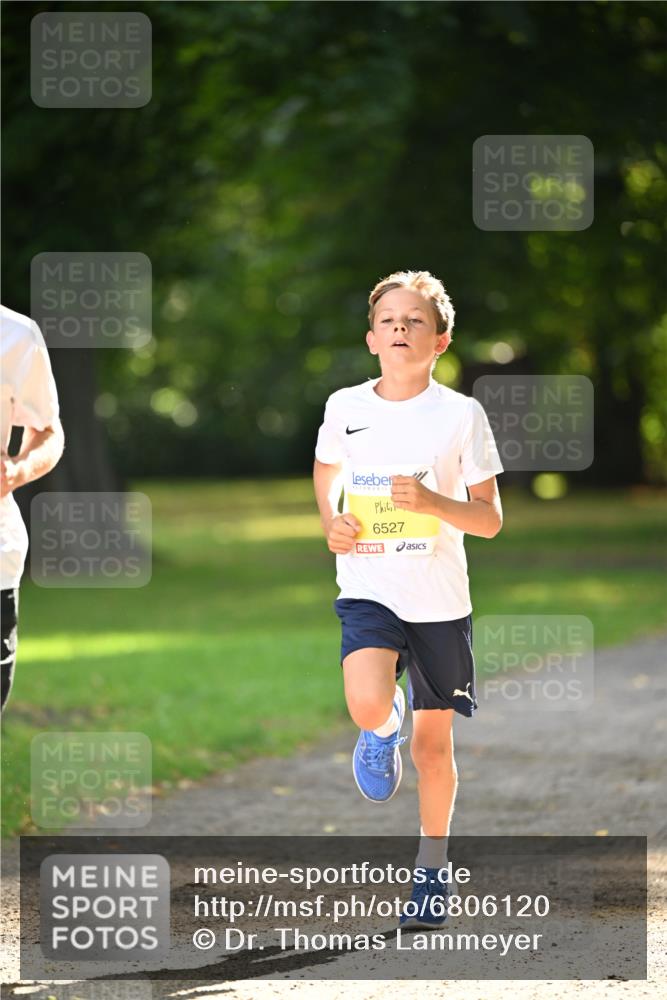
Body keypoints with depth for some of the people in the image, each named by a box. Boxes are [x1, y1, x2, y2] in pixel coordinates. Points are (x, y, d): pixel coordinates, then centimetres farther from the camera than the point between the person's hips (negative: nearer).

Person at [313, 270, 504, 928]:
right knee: (368, 706, -26)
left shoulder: (461, 414, -5)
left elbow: (490, 520, -3)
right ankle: (383, 728, 13)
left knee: (433, 738, 8)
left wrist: (432, 502, -21)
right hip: (367, 588, 0)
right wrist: (330, 522, 3)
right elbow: (326, 470, 22)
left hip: (440, 596, 0)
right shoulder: (345, 407, 1)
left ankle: (432, 868, 26)